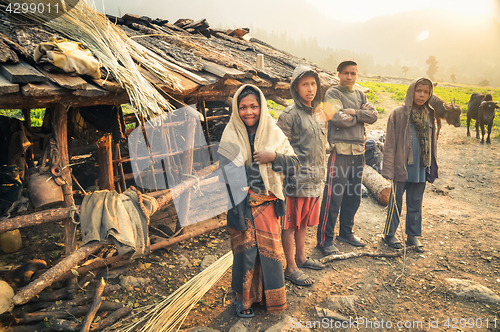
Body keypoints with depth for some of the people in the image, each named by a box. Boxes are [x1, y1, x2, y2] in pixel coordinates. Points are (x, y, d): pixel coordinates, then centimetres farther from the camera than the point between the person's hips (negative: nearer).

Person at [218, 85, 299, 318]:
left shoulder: (273, 133, 0)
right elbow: (227, 175, -5)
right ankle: (243, 298, 28)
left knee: (270, 249, 10)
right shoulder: (230, 137, -5)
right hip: (242, 204, -2)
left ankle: (271, 298, 32)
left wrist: (273, 157, -17)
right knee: (245, 250, 6)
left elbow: (294, 164, 1)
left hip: (267, 202, 2)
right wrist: (236, 207, -11)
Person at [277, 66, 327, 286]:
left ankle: (301, 258, 36)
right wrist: (288, 175, -15)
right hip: (297, 179, -8)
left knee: (304, 221, 20)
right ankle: (291, 268, 16)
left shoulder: (319, 113, 12)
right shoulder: (290, 115, -12)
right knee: (290, 224, 4)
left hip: (315, 178, 8)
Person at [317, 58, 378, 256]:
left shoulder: (360, 95, 18)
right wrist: (359, 115, -1)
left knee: (353, 197, 14)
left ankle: (346, 233, 29)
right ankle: (325, 240, 4)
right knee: (333, 197, -6)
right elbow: (339, 119, -16)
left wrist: (353, 112, -10)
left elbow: (373, 116, 3)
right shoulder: (333, 93, -2)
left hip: (359, 151, 7)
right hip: (340, 151, -7)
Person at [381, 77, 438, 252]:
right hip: (402, 166, -5)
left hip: (421, 167, 5)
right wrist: (389, 168, -12)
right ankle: (389, 234, 20)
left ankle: (413, 235, 28)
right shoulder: (399, 113, -7)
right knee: (396, 201, 6)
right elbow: (390, 143, -8)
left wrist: (431, 166, 12)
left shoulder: (430, 115, 8)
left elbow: (431, 143, 15)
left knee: (416, 203, 14)